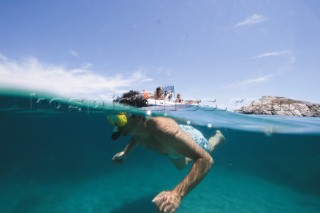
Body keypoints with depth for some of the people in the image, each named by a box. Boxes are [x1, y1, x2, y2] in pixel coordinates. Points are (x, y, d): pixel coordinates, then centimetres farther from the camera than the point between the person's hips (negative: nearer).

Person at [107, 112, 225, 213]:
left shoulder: (163, 129, -52)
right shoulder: (135, 127, -29)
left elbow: (206, 160, -53)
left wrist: (178, 193, -63)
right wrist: (125, 152, -12)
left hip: (192, 138, -4)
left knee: (207, 149, 31)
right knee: (180, 166, 33)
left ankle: (218, 136, 59)